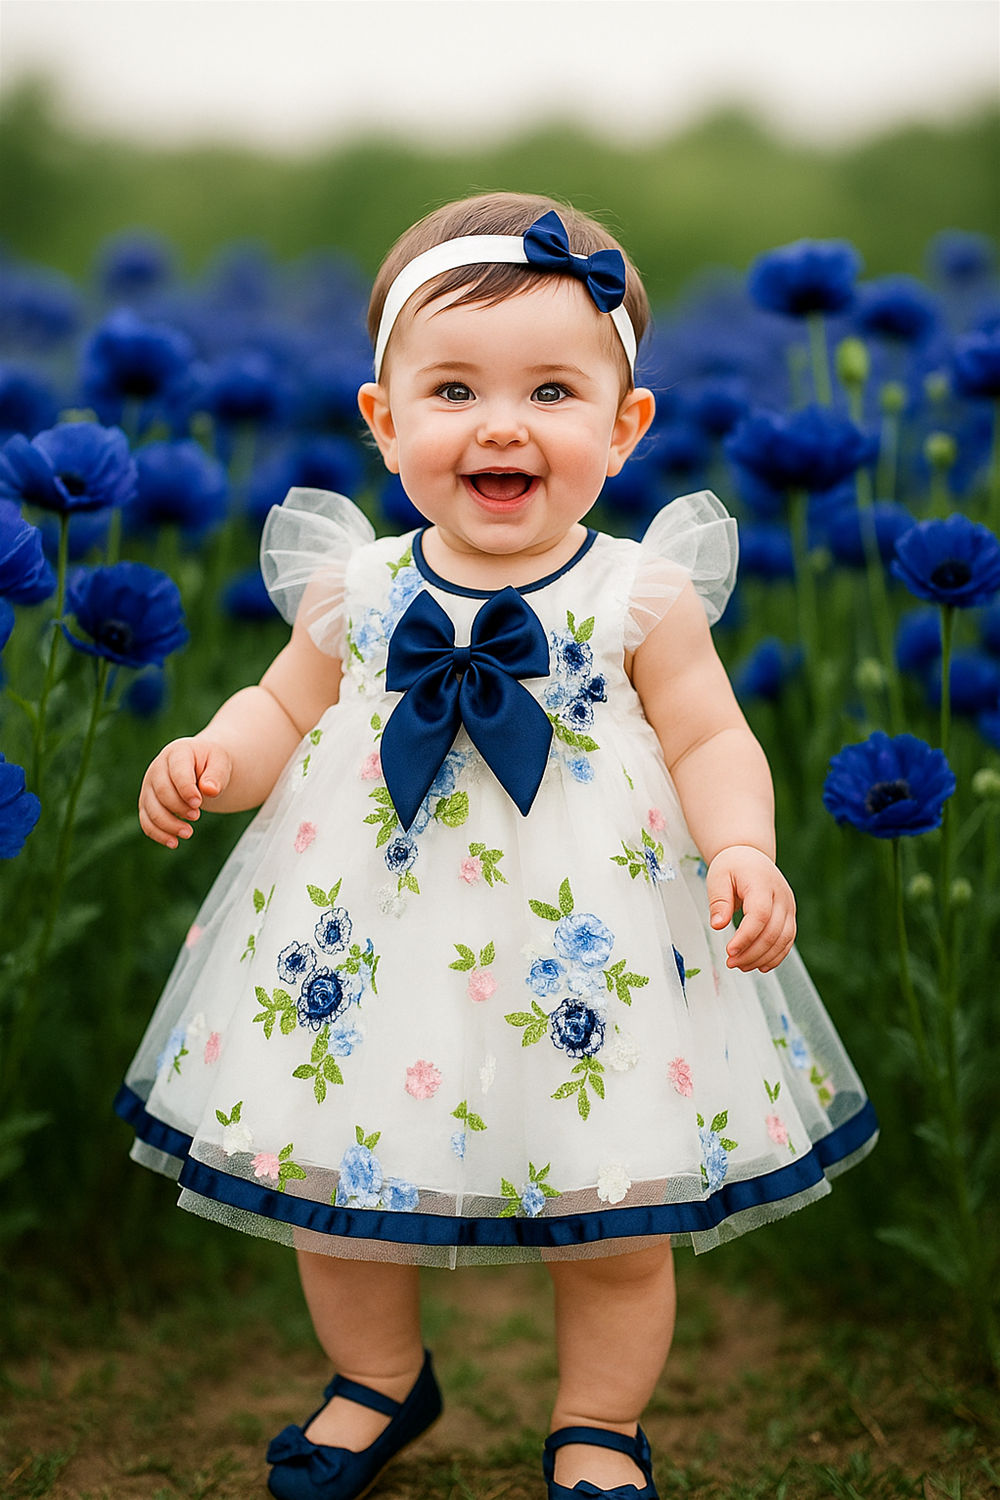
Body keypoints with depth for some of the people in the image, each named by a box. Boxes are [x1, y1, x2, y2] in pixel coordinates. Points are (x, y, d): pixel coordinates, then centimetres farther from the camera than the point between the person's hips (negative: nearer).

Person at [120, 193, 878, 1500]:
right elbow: (284, 712, 8)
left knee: (619, 1230, 9)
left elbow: (712, 742, -5)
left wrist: (743, 851, -23)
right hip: (370, 943, 2)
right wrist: (212, 762, -12)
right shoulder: (353, 589, -2)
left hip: (587, 955, -2)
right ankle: (379, 1381, 45)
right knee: (329, 1191, 16)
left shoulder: (642, 597, -8)